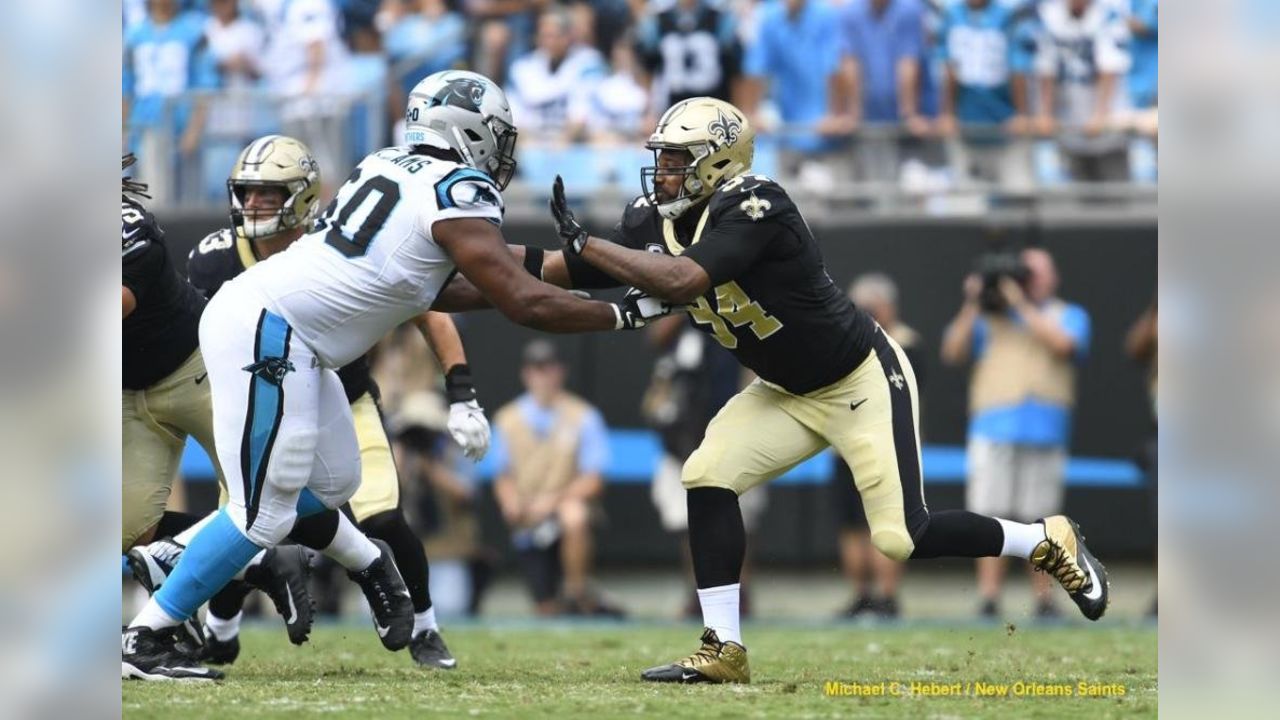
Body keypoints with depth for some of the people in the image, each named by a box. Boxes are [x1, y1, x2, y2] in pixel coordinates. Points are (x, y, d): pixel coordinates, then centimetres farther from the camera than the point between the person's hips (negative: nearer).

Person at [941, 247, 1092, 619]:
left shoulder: (1068, 316, 16)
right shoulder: (990, 318, 20)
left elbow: (1062, 343, -7)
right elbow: (952, 352, 10)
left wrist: (1021, 303, -6)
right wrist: (972, 307, 1)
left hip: (1044, 432, -1)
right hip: (993, 430, 1)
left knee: (1039, 519, -1)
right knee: (990, 515, -8)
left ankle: (1044, 599, 3)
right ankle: (989, 599, -9)